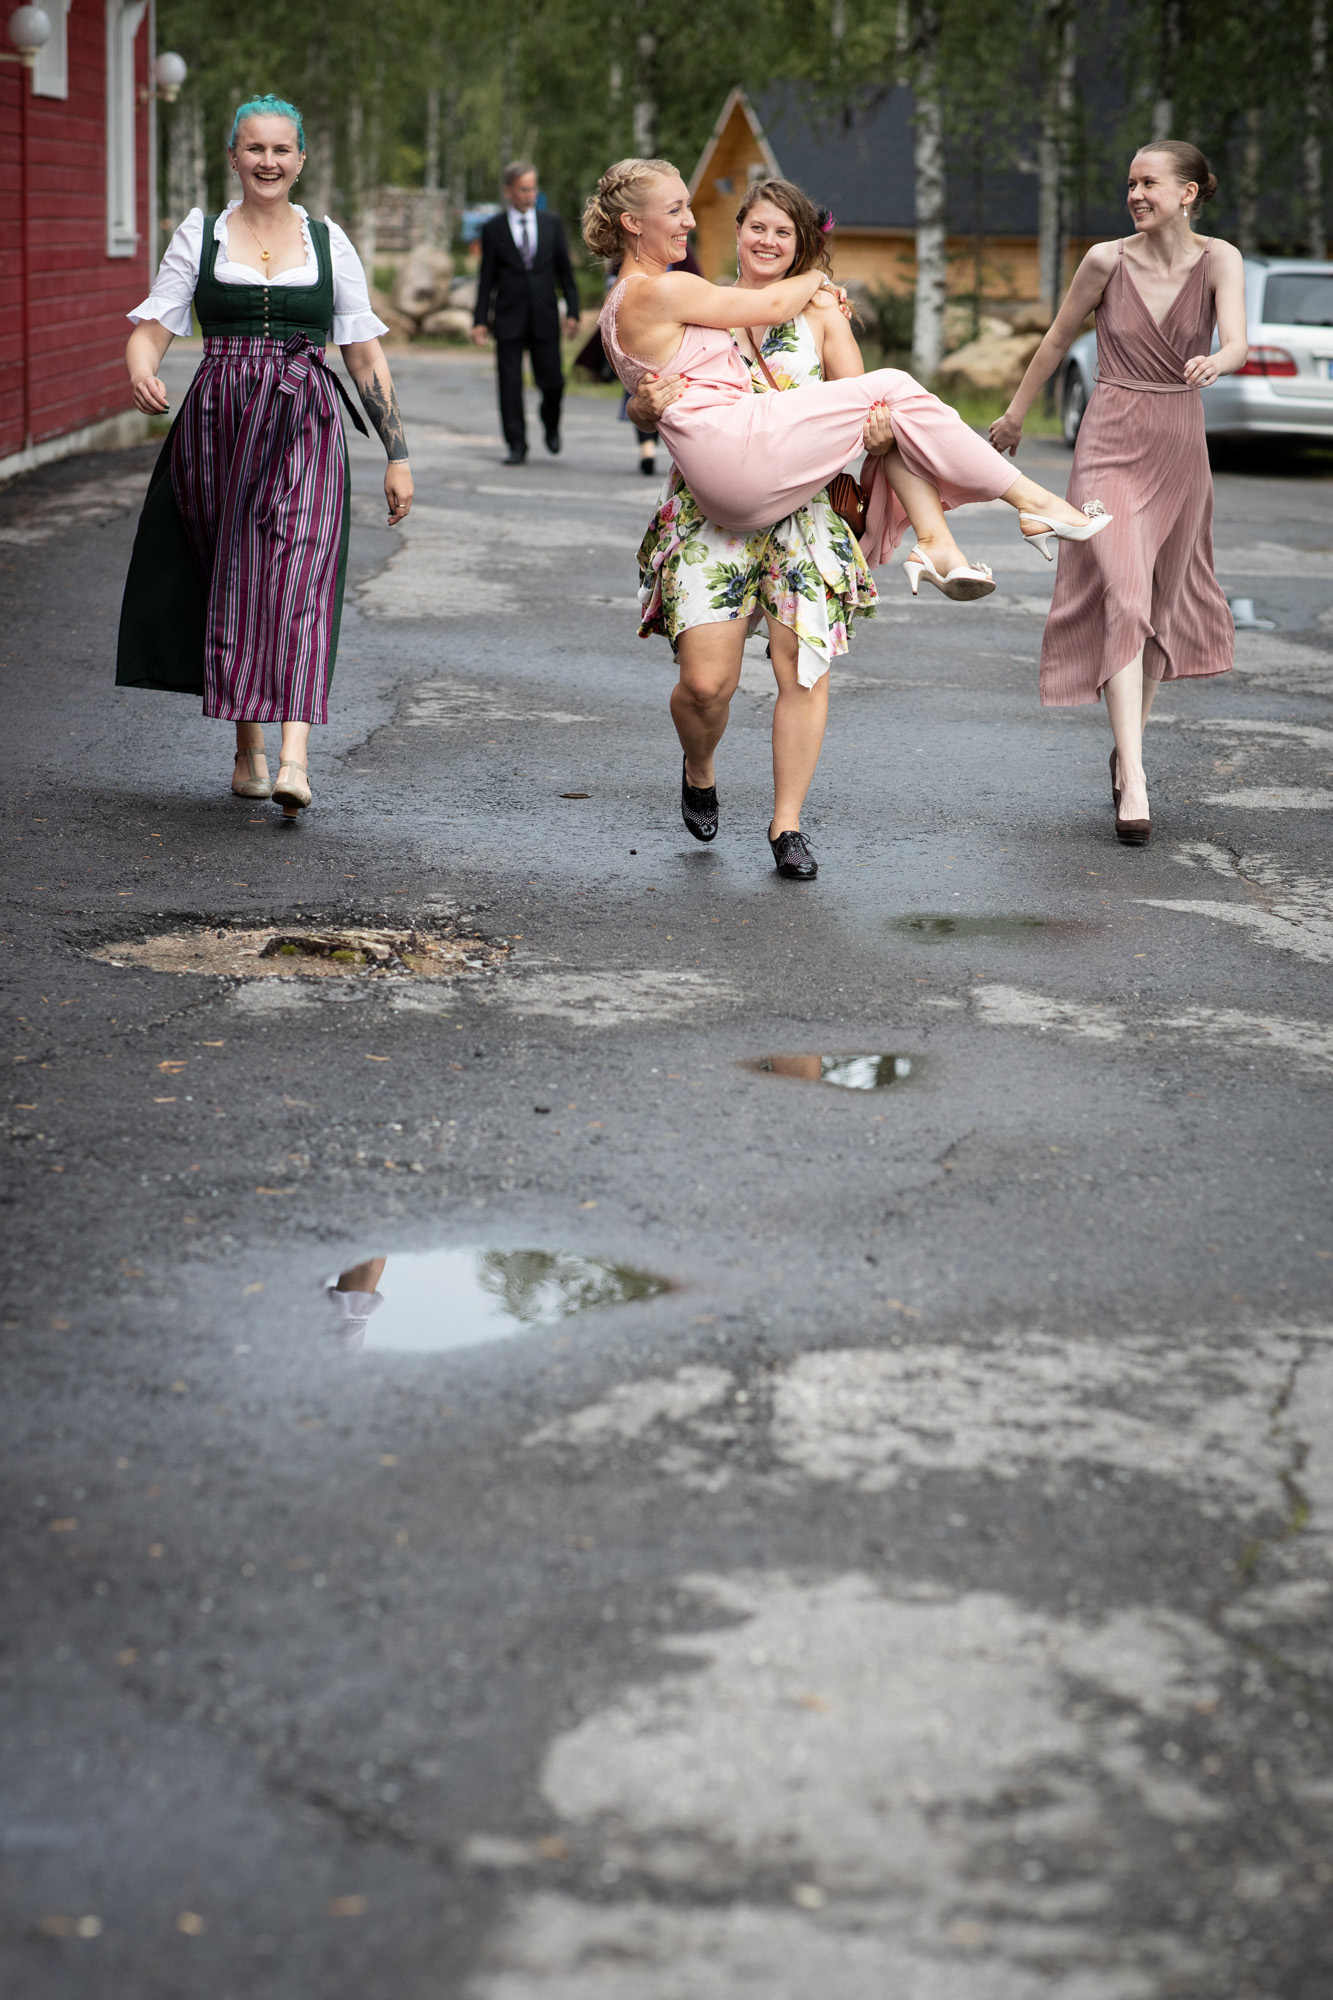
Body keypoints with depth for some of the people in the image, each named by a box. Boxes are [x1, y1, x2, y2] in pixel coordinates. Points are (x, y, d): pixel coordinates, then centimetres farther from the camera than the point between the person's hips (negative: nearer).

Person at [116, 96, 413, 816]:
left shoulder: (328, 241, 9)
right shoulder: (199, 235, 7)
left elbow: (365, 354, 11)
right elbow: (151, 329, 1)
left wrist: (397, 455, 7)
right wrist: (141, 377, -22)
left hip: (305, 428, -1)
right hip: (217, 425, 1)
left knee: (297, 575, -16)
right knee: (233, 580, 3)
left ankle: (293, 758, -27)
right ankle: (248, 749, 18)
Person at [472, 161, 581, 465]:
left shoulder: (552, 223, 7)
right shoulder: (494, 229, 2)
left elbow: (565, 270, 9)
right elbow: (487, 278, 4)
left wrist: (572, 312, 2)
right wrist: (481, 321, -1)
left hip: (544, 318, 1)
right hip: (509, 320, -1)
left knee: (553, 382, 0)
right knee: (509, 385, -3)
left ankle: (551, 425, 30)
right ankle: (517, 445, 6)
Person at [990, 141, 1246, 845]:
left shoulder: (1218, 260, -6)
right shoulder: (1108, 260, -7)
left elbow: (1238, 342, -22)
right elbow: (1057, 340, 7)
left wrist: (1215, 361, -45)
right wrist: (1015, 413, 17)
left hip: (1179, 444, 2)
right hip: (1112, 443, -2)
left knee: (1162, 600, 13)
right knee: (1122, 597, -15)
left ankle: (1127, 744, 34)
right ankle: (1133, 782, -22)